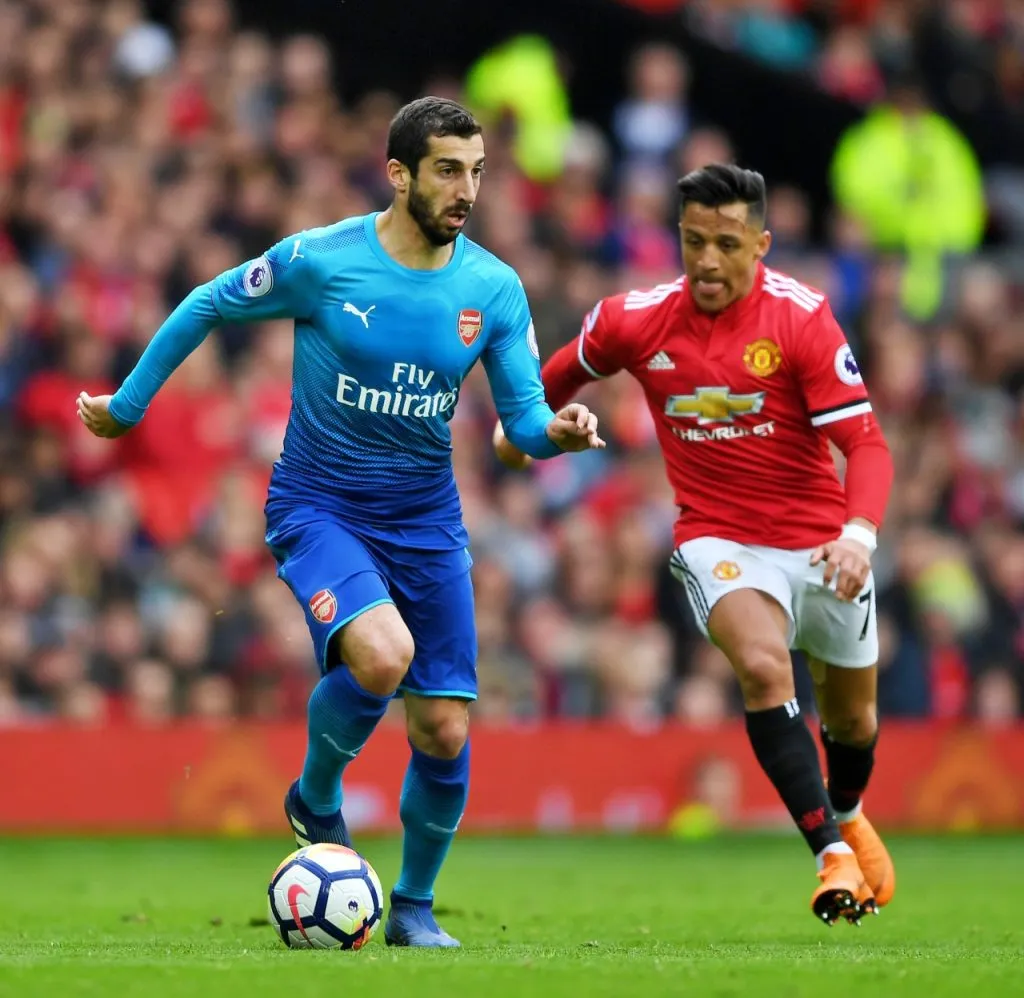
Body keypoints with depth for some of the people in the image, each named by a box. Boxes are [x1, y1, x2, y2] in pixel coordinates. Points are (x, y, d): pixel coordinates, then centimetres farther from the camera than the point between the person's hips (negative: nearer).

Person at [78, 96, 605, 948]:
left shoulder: (494, 289, -4)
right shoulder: (319, 260, -13)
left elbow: (525, 417, -1)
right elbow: (207, 308, 2)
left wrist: (561, 431, -25)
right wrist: (126, 405, 10)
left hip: (427, 520, 4)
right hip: (319, 508, -4)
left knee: (444, 730, -1)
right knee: (382, 655, -31)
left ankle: (415, 906, 23)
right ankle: (316, 798, 0)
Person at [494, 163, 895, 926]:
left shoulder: (801, 316, -17)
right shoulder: (636, 321, -10)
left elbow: (865, 442, -22)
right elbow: (569, 370, 14)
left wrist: (859, 535, -36)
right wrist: (524, 427, 21)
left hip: (820, 540, 0)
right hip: (719, 540, 0)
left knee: (852, 716, 17)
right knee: (765, 668, -30)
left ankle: (849, 815, 52)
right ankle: (832, 854, -27)